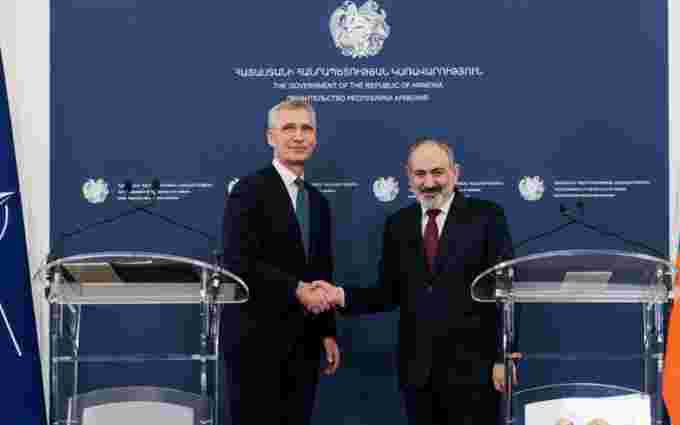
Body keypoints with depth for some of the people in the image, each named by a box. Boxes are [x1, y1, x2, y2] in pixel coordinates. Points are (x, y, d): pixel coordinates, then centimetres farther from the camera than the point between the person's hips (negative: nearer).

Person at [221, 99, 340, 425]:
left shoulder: (318, 202, 15)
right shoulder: (249, 191, -7)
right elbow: (238, 264, -17)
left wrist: (327, 332, 11)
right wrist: (295, 289, -20)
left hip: (303, 342, 6)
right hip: (257, 338, -6)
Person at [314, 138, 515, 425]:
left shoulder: (486, 216, -3)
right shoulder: (398, 225, 9)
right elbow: (389, 293, 9)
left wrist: (504, 357, -10)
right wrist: (342, 296, -8)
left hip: (472, 365, -3)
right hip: (416, 368, 4)